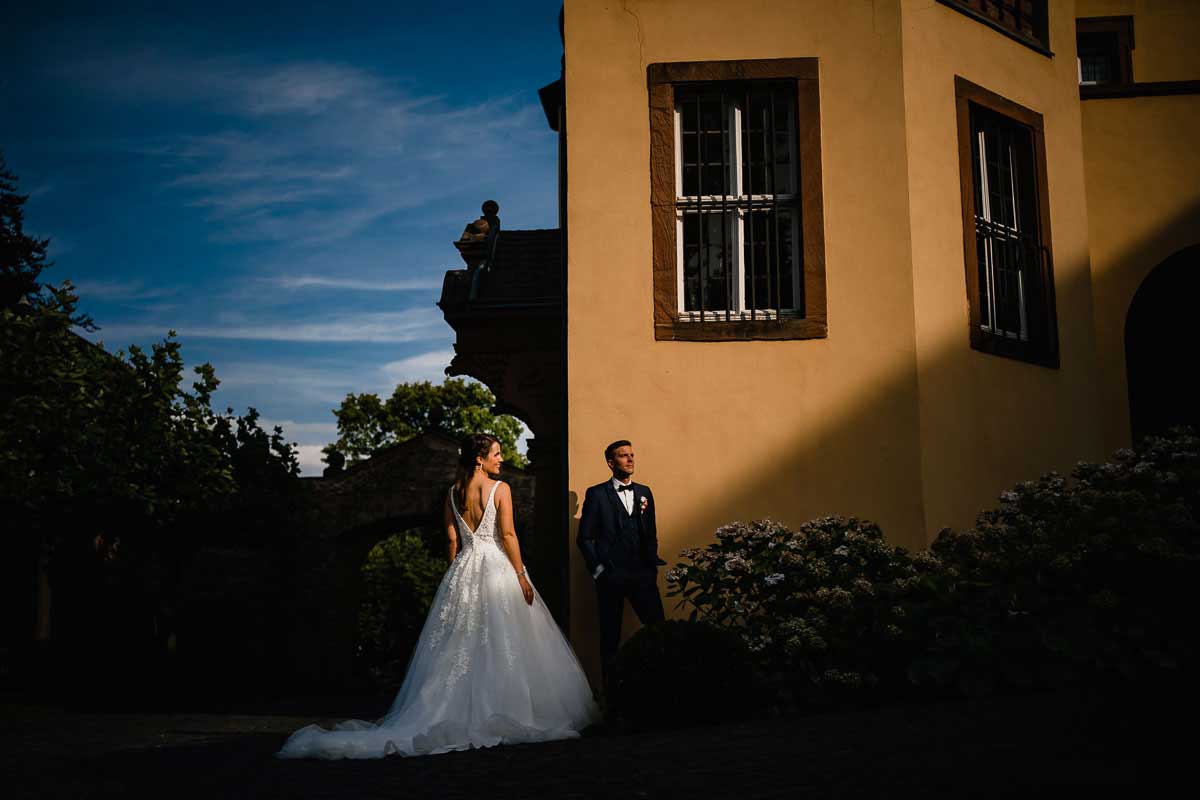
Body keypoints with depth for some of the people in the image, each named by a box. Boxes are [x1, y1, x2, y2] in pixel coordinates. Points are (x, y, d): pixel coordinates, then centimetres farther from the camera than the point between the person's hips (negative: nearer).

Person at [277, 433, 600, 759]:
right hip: (498, 567, -5)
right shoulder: (500, 489, -6)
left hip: (463, 572, 5)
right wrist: (521, 576, -7)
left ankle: (458, 713, 4)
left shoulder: (453, 493, 9)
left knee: (461, 647, 7)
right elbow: (508, 534, -11)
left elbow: (452, 540, 9)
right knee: (504, 647, 0)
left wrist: (458, 576, 15)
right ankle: (505, 715, 3)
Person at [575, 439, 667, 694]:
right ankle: (611, 689, 15)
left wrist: (652, 564, 8)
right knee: (610, 635, 4)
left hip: (643, 574, 3)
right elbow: (585, 537, 0)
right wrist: (598, 569, -5)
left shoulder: (644, 492, 14)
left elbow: (651, 533, 17)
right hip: (611, 575, -3)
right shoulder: (596, 494, 1)